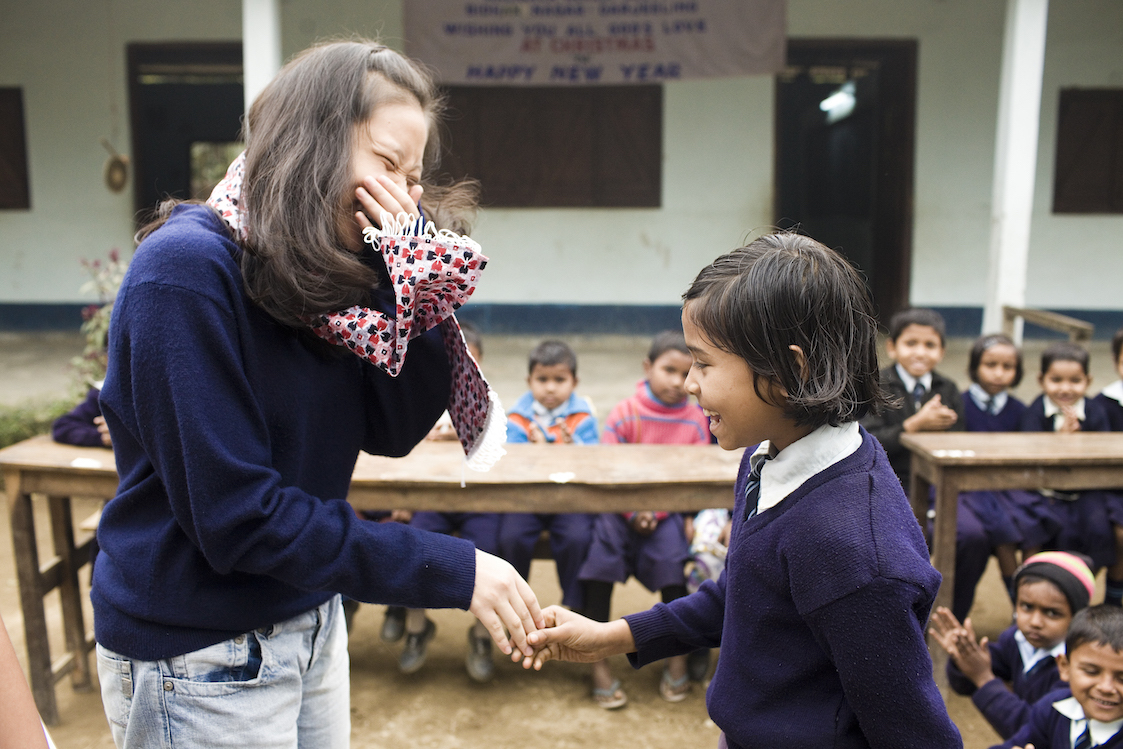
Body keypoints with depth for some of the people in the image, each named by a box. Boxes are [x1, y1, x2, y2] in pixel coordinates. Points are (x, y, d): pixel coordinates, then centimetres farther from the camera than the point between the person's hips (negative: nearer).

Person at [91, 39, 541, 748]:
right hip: (199, 656, -6)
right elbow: (235, 513, -25)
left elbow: (396, 429, -4)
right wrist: (453, 571, -24)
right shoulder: (187, 270, -23)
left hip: (310, 625, 7)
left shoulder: (334, 271, -1)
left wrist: (411, 272, -15)